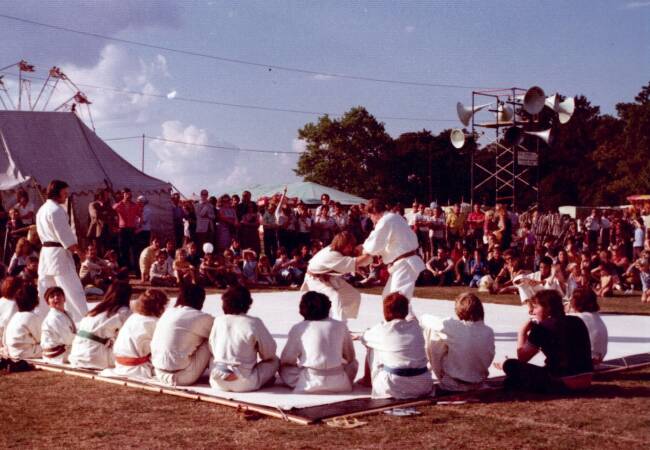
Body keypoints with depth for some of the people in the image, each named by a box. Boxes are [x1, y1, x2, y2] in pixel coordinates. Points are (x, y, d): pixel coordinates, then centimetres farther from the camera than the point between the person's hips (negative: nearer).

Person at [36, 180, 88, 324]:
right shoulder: (56, 210, -14)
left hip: (46, 251, 10)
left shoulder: (42, 209, 15)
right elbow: (64, 233, -17)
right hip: (58, 253, -10)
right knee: (73, 289, -7)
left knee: (45, 289, 15)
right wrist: (77, 249, -7)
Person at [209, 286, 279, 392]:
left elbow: (211, 350, 10)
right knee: (274, 361, 15)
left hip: (218, 383, 4)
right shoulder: (254, 323, -10)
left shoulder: (218, 321, 2)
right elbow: (269, 353, -1)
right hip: (244, 384, -4)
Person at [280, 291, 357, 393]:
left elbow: (286, 360, 7)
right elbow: (350, 357, 16)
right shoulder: (341, 326, 6)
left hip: (310, 385, 0)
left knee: (284, 368, 25)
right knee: (353, 363, 29)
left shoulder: (297, 329, 2)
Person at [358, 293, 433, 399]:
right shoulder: (416, 326, 5)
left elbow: (364, 339, 14)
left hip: (394, 389, -4)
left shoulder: (382, 330, -6)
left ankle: (367, 380, 35)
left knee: (373, 348, 16)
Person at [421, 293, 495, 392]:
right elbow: (489, 359, 0)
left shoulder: (453, 327, -25)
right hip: (478, 384, 5)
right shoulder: (488, 332, -14)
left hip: (452, 385, -4)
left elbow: (425, 319, -8)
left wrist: (423, 318, 17)